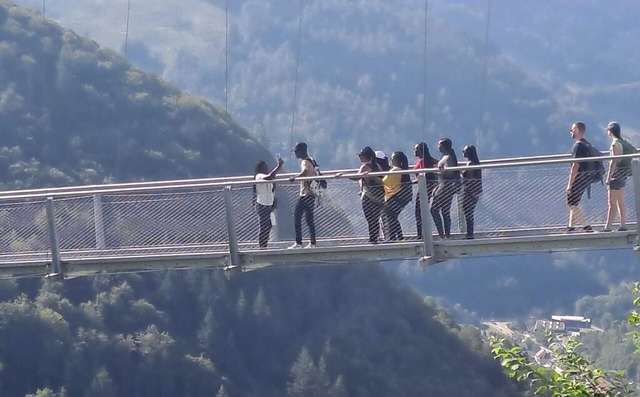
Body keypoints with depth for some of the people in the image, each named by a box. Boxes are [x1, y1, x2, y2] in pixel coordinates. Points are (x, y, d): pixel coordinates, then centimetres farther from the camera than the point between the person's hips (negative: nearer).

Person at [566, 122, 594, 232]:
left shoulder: (578, 146, -16)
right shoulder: (587, 144, 14)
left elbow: (575, 166, -20)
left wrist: (570, 184, -19)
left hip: (579, 178, -9)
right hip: (586, 178, 9)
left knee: (572, 204, -6)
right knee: (573, 204, 16)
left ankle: (587, 227, -11)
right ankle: (571, 227, 18)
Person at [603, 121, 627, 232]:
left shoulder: (615, 144, -16)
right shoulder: (621, 142, 12)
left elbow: (613, 161, -20)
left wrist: (608, 177, -17)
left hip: (616, 175, -10)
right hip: (622, 175, 10)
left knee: (611, 203, -9)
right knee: (620, 203, 13)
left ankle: (608, 227, -10)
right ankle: (623, 225, 15)